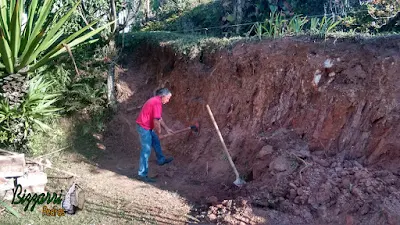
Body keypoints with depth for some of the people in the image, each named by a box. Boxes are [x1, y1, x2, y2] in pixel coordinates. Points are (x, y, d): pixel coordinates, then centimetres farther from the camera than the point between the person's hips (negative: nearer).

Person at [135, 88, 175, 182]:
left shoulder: (156, 101, 11)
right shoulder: (157, 103, -21)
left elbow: (159, 118, 21)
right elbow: (156, 121, -22)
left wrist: (167, 128, 21)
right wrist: (158, 132, -6)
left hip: (147, 127, 10)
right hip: (144, 128, -10)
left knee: (156, 142, 26)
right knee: (146, 151, -7)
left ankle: (161, 160, 45)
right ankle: (142, 174, -4)